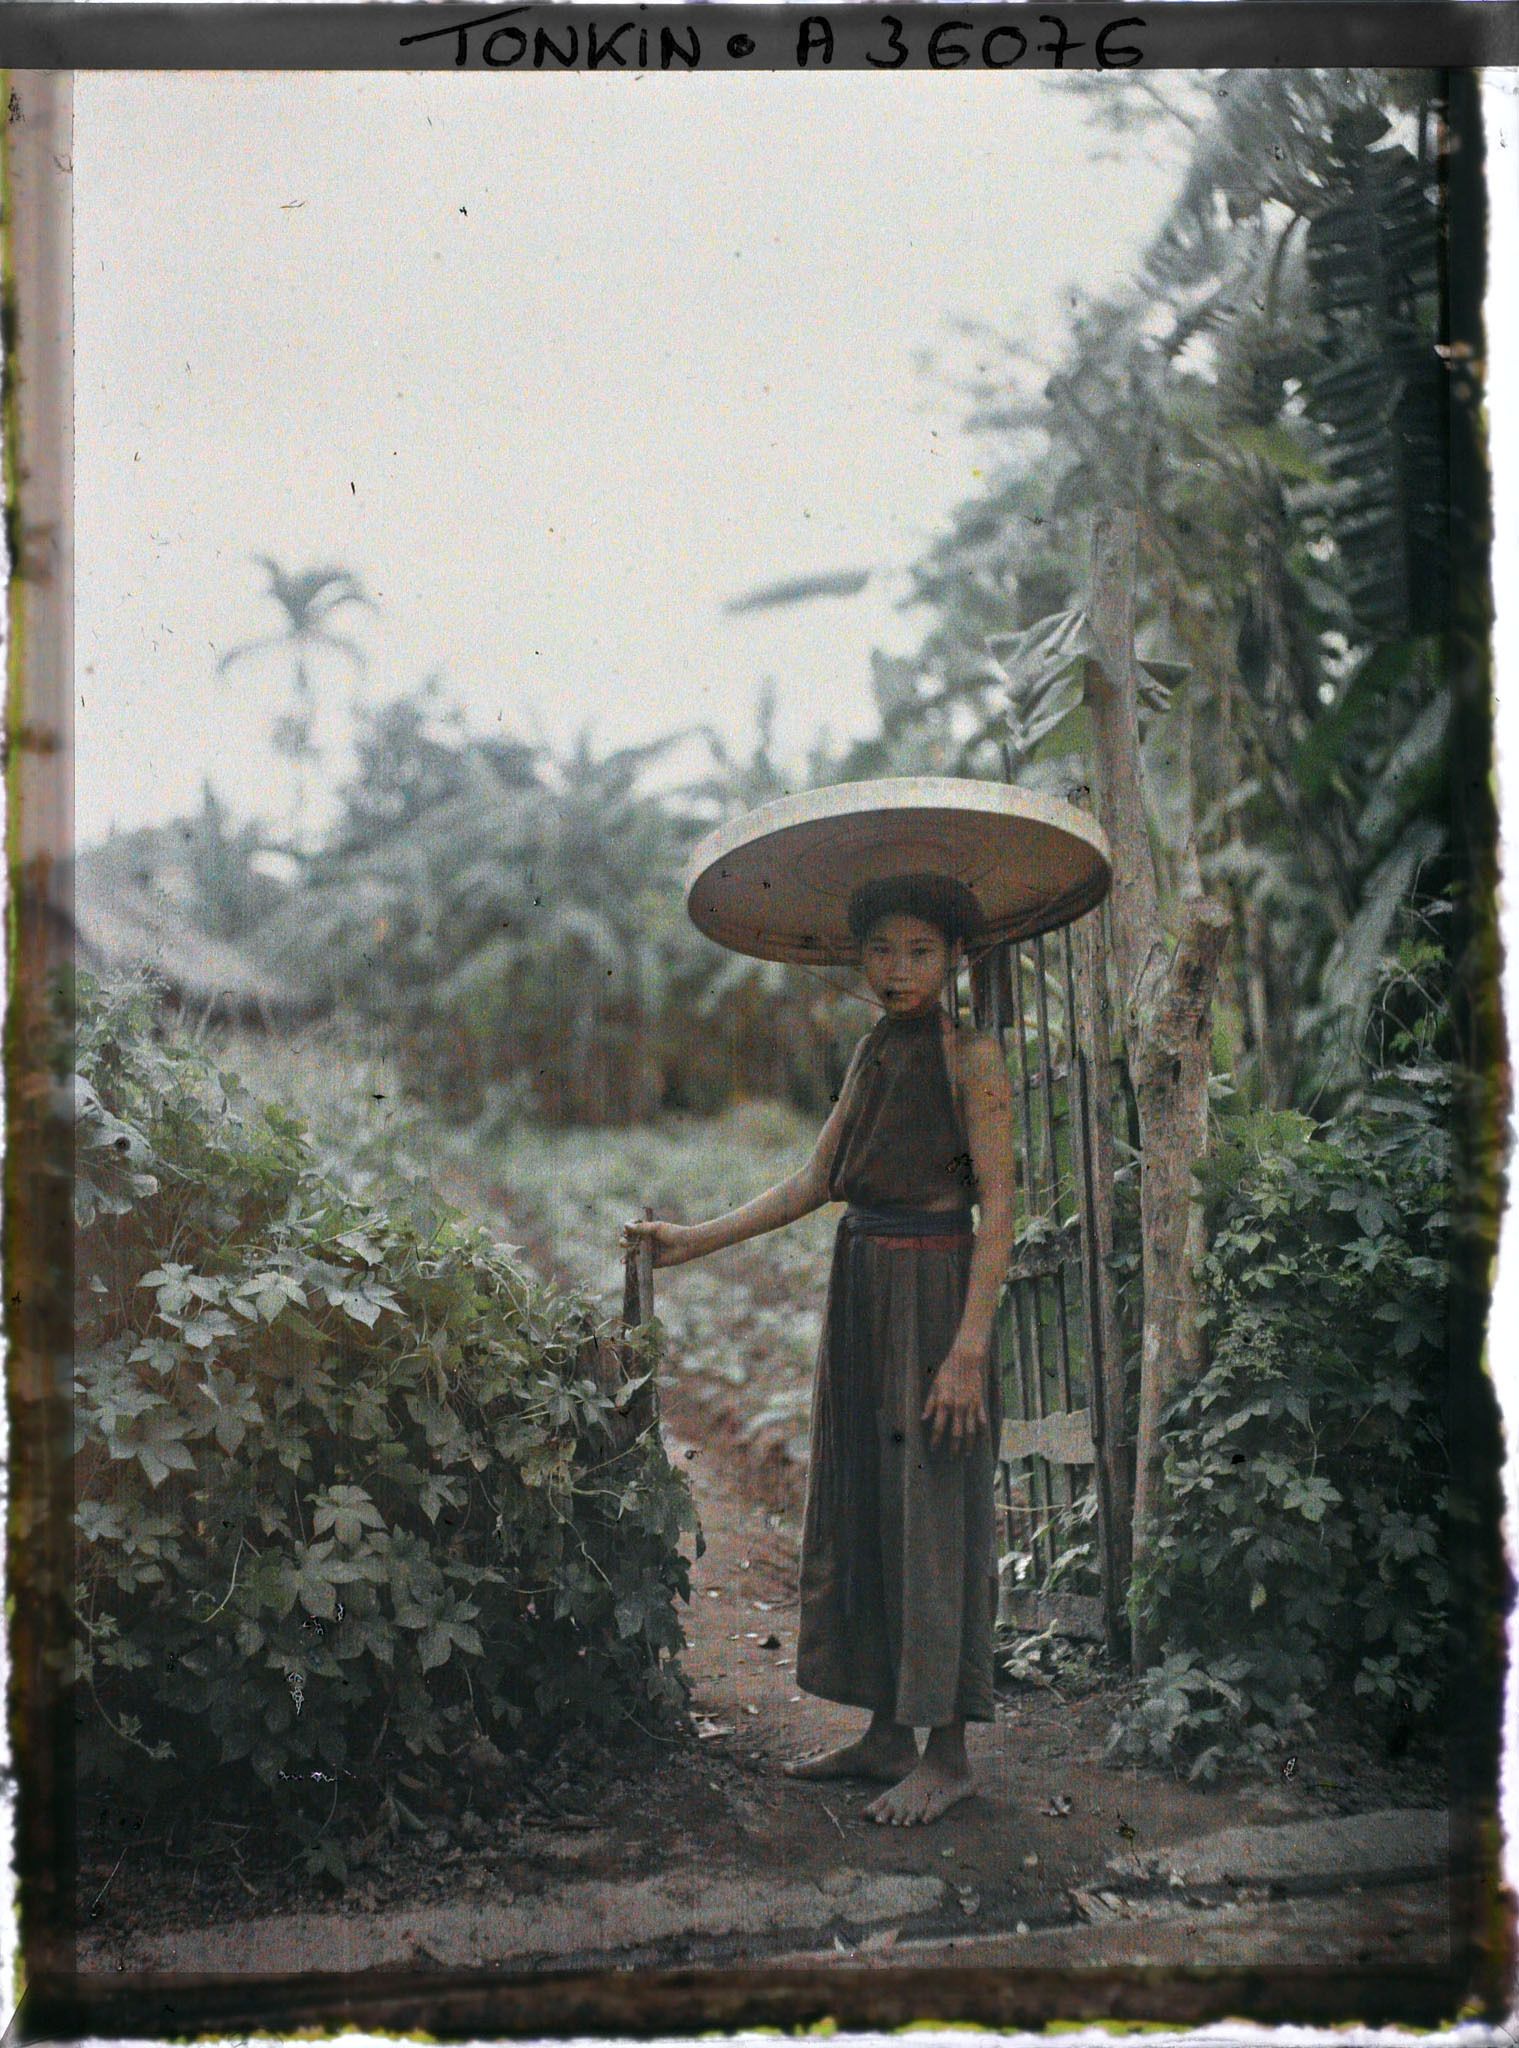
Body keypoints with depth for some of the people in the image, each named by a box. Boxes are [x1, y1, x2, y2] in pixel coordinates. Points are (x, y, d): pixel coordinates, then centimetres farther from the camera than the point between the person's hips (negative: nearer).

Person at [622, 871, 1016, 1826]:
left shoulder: (969, 1053, -9)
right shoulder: (877, 1049, 13)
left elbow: (998, 1208, -14)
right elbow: (814, 1184, 15)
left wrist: (969, 1350, -20)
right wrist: (695, 1240, 10)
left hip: (933, 1295, -8)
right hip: (863, 1291, 8)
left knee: (934, 1514, -3)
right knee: (862, 1510, 11)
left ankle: (949, 1754, 7)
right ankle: (888, 1734, 21)